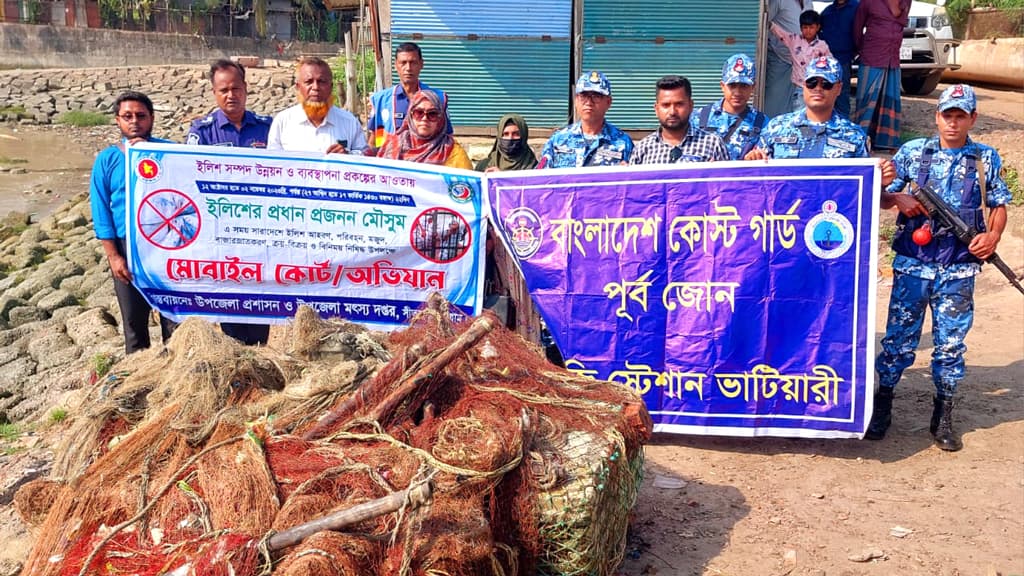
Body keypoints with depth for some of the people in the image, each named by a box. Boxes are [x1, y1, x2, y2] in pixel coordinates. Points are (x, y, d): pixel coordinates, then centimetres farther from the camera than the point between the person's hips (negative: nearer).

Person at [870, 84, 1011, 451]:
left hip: (958, 270, 1)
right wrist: (898, 199, -15)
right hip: (912, 264, 0)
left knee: (950, 342, 6)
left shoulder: (986, 158, 7)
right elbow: (881, 196, 7)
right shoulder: (913, 152, 5)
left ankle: (943, 417, 18)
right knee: (899, 336, 4)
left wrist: (993, 235, -8)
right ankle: (881, 408, 17)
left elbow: (999, 204, 10)